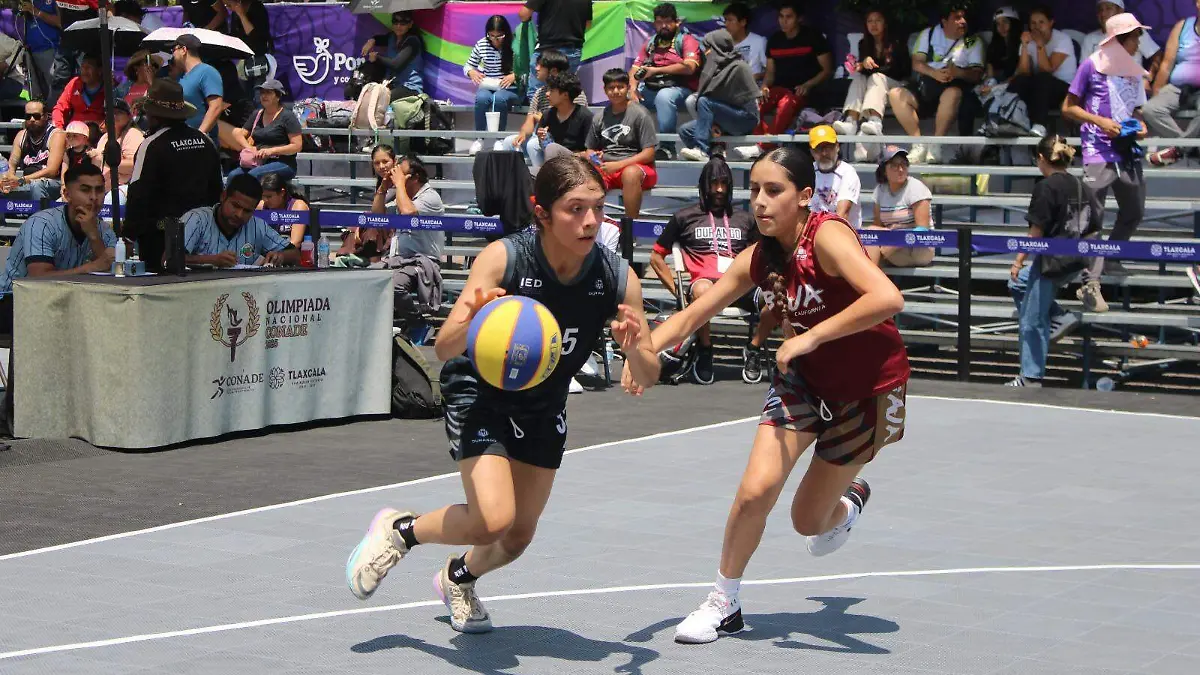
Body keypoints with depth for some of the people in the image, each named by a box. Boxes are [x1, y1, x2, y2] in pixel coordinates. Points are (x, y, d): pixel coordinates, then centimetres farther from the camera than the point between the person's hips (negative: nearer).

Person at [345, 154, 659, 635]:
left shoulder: (618, 278, -20)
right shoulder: (503, 258, -29)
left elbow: (647, 376, -13)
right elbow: (444, 348, -30)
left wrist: (634, 350, -36)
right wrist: (470, 322, -53)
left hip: (544, 409, 5)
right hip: (479, 393, -4)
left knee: (518, 538, 12)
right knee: (492, 519, -23)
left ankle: (458, 578, 46)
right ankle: (398, 531, 7)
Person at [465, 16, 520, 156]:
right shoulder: (481, 45, 3)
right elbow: (467, 66, 15)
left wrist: (514, 76, -21)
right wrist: (472, 72, -8)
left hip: (510, 88, -2)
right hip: (487, 87, 2)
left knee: (499, 98, -36)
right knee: (482, 97, -33)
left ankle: (499, 139, -22)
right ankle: (479, 139, -20)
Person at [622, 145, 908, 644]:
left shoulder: (827, 235, -27)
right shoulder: (758, 258, -8)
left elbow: (888, 298, -42)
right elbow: (691, 315, -2)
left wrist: (811, 337, -36)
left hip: (869, 386, -4)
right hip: (804, 378, 4)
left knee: (808, 522, 7)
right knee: (756, 489, -16)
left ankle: (850, 497, 46)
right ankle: (724, 605, 6)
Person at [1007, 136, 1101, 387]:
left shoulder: (1046, 187, -15)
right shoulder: (1081, 187, 6)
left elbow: (1037, 231, -16)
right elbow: (1095, 228, 9)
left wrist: (1019, 261, -9)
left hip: (1052, 261, -8)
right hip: (1075, 262, 8)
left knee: (1032, 321, 3)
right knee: (1018, 284, 28)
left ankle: (1031, 377, 9)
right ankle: (1059, 318, 16)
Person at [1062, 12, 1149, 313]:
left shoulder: (1134, 70, 13)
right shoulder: (1092, 66, -3)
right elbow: (1068, 108, -1)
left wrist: (1140, 126, 2)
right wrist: (1100, 121, -14)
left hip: (1128, 152, 6)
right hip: (1099, 152, -6)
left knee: (1134, 212, 14)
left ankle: (1110, 260, 36)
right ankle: (1090, 285, -11)